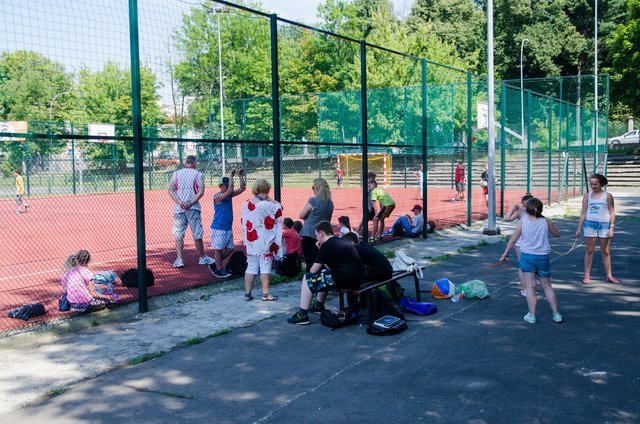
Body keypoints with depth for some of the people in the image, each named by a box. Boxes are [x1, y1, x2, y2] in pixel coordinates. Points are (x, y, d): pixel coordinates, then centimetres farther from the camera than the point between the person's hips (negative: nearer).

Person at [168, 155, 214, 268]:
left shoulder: (176, 174, 8)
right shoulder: (198, 174, 1)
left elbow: (171, 190, -1)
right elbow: (201, 191, -10)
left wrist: (180, 203, -9)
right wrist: (191, 203, -12)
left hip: (179, 208, 2)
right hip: (193, 208, -1)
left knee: (178, 235, 5)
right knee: (197, 235, 7)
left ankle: (179, 259, -3)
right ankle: (202, 258, 18)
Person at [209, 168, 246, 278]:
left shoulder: (229, 195, 8)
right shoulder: (217, 196, -15)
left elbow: (242, 188, 4)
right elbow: (230, 190, -31)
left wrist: (240, 175, -5)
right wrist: (231, 176, -26)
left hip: (228, 228, 8)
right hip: (218, 228, -8)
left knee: (229, 249, 11)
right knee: (218, 249, 0)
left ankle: (215, 265, 25)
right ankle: (219, 270, 8)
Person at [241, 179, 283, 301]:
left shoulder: (246, 204, 4)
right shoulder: (267, 205, -15)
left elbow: (244, 222, 10)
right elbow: (279, 208, -7)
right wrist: (269, 199, -6)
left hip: (250, 241, 6)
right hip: (265, 242, -5)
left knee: (251, 267, 12)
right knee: (265, 267, 1)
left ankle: (247, 293, 15)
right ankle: (266, 294, 3)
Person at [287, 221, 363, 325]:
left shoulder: (327, 245, -7)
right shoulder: (343, 241, 19)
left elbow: (313, 270, -2)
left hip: (345, 280, -9)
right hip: (357, 279, 9)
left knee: (308, 278, 2)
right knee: (324, 273, 32)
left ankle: (302, 315, 2)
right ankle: (319, 305, 42)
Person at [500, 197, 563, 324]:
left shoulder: (523, 222, -7)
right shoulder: (546, 222, -4)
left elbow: (513, 239, -2)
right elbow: (557, 234, 12)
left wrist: (506, 253, 9)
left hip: (527, 256, -2)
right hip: (543, 257, 2)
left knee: (530, 286, 4)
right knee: (547, 286, 14)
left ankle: (531, 315, 5)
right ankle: (556, 314, 18)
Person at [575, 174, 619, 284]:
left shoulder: (607, 196, 1)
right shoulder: (587, 196, 6)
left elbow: (612, 212, 0)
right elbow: (583, 213, 8)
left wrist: (612, 227, -9)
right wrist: (579, 228, 5)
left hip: (604, 225, -1)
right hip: (590, 225, 1)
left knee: (606, 251, 7)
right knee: (589, 251, 4)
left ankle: (609, 276, 15)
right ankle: (587, 276, 9)